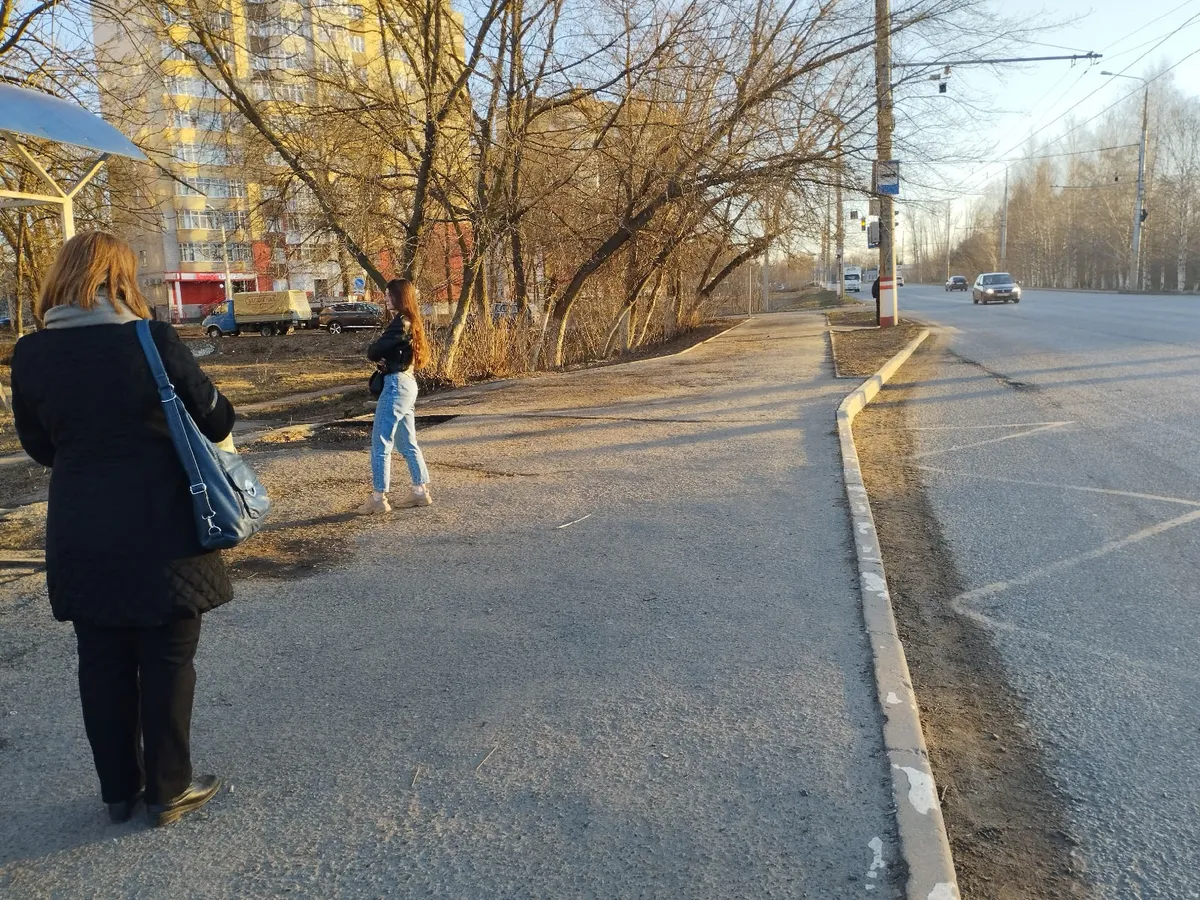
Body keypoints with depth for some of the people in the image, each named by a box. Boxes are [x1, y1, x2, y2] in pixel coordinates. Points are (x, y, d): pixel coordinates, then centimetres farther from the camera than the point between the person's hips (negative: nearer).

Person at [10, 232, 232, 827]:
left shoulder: (30, 355, -3)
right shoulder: (153, 341, -14)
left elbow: (39, 446, 8)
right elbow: (216, 420, -5)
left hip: (81, 536, 4)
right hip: (161, 533, -3)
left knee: (102, 665, 16)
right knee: (167, 663, 10)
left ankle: (119, 790, 29)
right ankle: (169, 790, 21)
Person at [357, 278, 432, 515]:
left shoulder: (401, 323, -16)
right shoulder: (411, 322, 14)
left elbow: (374, 351, -16)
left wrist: (376, 357, 6)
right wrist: (383, 358, -5)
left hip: (396, 384, -10)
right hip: (407, 383, 10)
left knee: (380, 443, -5)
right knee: (407, 443, 15)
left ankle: (379, 499, -1)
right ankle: (420, 491, 20)